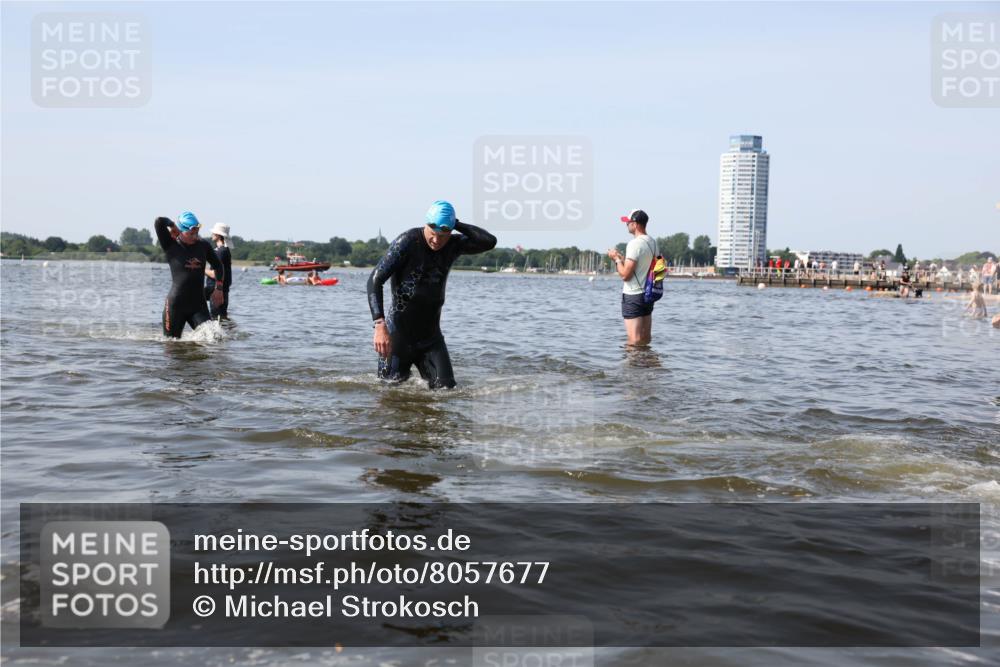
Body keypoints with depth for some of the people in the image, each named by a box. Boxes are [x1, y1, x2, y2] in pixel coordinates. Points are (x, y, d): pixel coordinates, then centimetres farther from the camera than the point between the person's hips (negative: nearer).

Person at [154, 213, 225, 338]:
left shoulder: (203, 245, 5)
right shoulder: (171, 246, -6)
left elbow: (218, 265, 20)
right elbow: (159, 222, -21)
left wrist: (218, 288, 13)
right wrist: (173, 227, -3)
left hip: (198, 305, 3)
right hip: (175, 305, -3)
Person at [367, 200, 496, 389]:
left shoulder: (453, 245, 2)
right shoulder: (408, 241, -15)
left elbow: (489, 241, -10)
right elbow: (375, 281, -19)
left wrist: (457, 225, -12)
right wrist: (380, 325, -29)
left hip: (431, 335, 4)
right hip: (399, 332, -4)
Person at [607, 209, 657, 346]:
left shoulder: (635, 244, -18)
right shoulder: (653, 242, 9)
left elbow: (625, 274, -19)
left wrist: (617, 259, -4)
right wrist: (622, 258, 18)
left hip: (633, 295, -9)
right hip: (648, 294, 9)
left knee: (634, 340, -6)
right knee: (646, 338, 13)